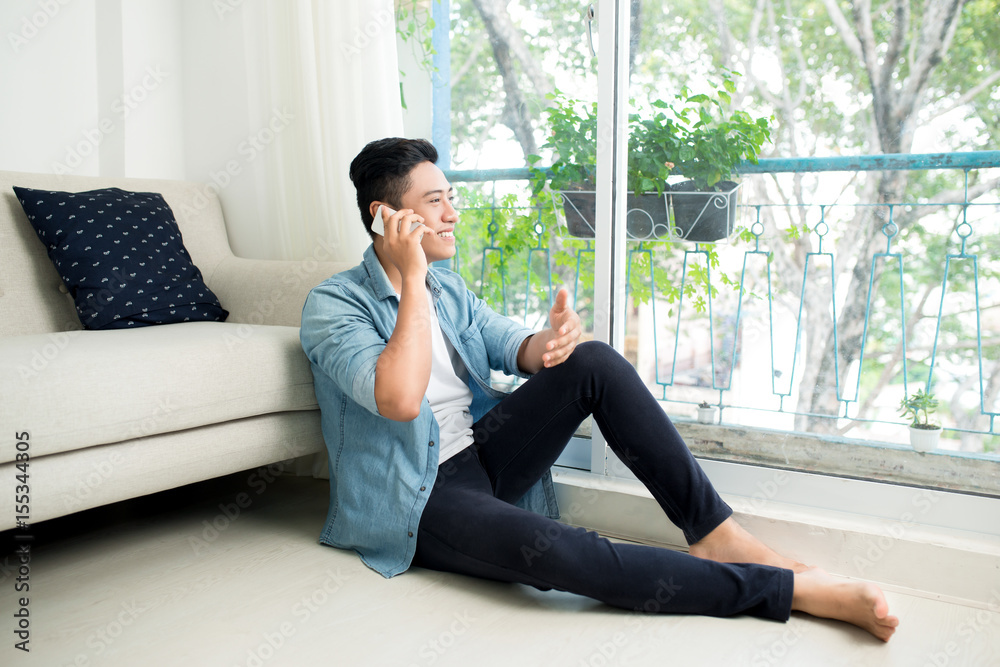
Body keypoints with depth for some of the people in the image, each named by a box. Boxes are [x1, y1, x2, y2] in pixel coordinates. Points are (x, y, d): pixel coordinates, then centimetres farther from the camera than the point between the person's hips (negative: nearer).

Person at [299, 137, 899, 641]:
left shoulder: (447, 289, 10)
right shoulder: (333, 304, -12)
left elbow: (509, 343, 3)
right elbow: (400, 401, -28)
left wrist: (546, 345, -21)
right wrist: (413, 279, -24)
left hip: (482, 454, 7)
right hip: (420, 501, -6)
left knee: (594, 362, -17)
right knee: (552, 550, -36)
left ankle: (714, 532, -15)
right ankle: (790, 588, -31)